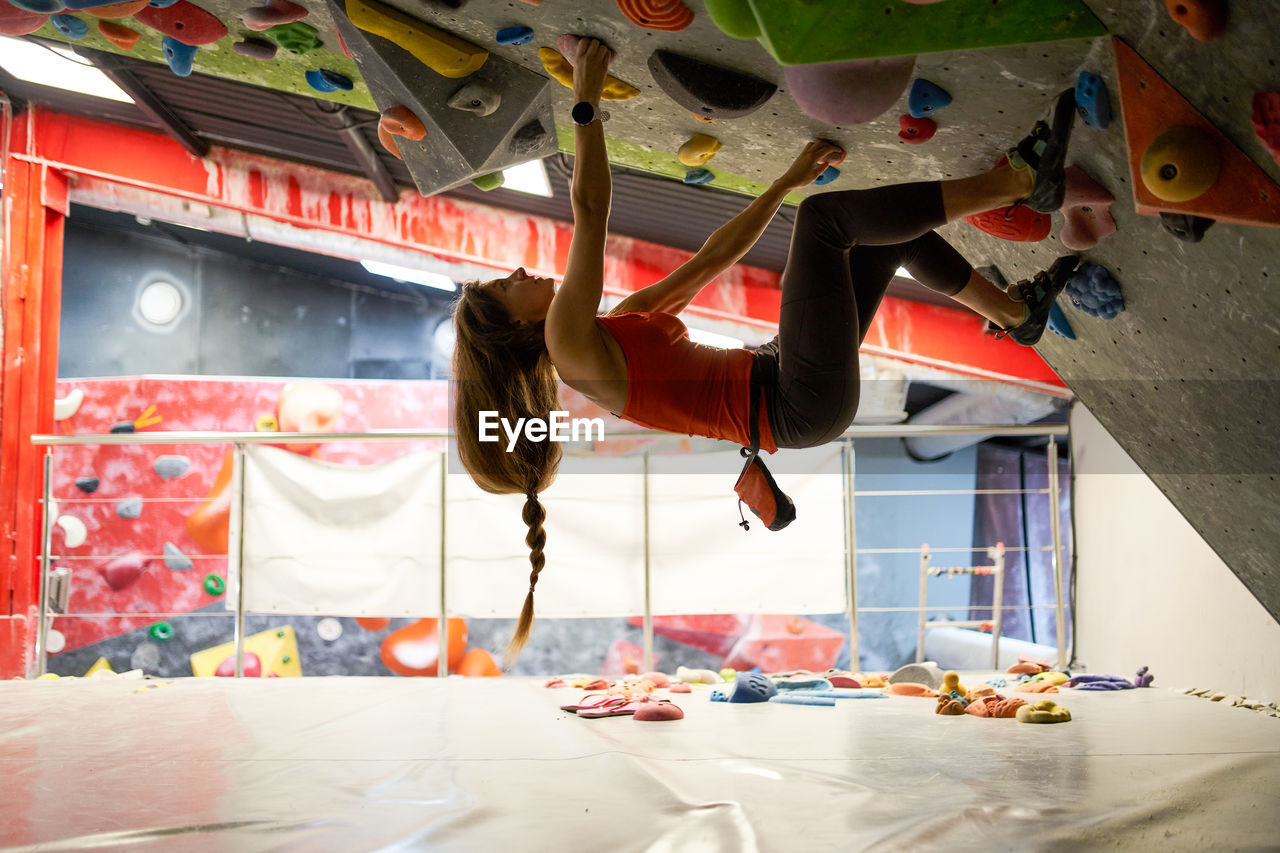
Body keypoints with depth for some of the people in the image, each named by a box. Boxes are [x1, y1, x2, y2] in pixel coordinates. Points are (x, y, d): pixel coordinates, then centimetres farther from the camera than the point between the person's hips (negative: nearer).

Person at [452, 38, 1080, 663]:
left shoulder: (620, 321, 17)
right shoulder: (568, 341, -10)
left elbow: (710, 261, 20)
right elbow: (589, 208, -17)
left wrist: (790, 180, 22)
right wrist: (586, 100, -11)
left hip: (771, 374, 10)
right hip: (800, 407, -10)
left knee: (897, 228, 15)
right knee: (824, 216, -14)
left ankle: (1017, 312, 20)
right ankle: (1020, 180, -10)